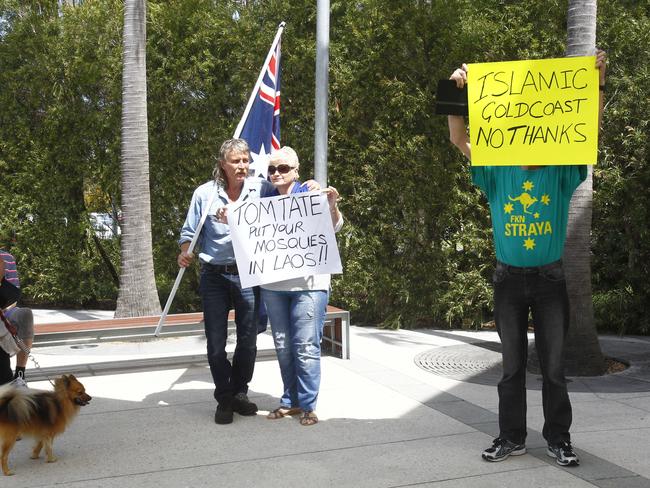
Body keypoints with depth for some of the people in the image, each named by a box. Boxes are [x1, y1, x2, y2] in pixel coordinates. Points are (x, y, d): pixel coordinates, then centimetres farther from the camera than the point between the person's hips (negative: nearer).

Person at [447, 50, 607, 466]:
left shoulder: (561, 173, 0)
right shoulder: (498, 173, 2)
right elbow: (459, 140, -2)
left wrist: (597, 83, -19)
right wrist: (457, 93, -12)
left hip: (550, 278, -1)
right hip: (509, 279, 1)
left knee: (554, 365, 5)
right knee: (512, 366, 9)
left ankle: (559, 439, 17)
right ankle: (513, 437, 20)